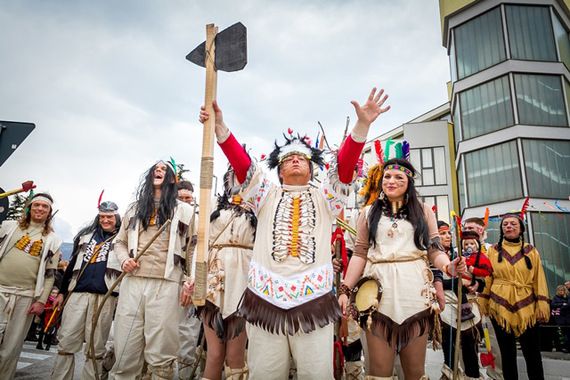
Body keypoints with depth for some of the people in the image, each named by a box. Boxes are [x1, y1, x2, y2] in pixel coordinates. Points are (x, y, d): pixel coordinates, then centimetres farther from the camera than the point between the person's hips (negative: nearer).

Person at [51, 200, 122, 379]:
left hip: (104, 296, -3)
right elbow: (72, 264, 21)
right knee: (66, 343, 2)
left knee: (95, 348, 1)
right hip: (77, 293, 4)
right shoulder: (86, 235, 18)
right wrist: (62, 291, 18)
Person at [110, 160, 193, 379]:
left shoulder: (184, 211, 9)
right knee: (125, 350, 5)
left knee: (160, 353, -1)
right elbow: (120, 242, 23)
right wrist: (124, 260, 2)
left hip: (166, 284, -3)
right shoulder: (135, 208, 20)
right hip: (133, 282, 3)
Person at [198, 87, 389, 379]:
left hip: (314, 302, 0)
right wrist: (219, 126, -11)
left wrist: (362, 124, -14)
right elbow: (241, 164, 1)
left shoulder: (324, 197, 12)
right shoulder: (266, 196, 13)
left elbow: (345, 164, -1)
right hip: (265, 301, 1)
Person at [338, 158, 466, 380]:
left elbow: (434, 250, 8)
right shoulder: (369, 213, 14)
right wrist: (345, 289, 0)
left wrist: (448, 266, -15)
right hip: (379, 291, 0)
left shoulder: (423, 212, 13)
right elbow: (360, 254, 9)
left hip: (414, 290, 0)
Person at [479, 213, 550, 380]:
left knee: (532, 352, 4)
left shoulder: (531, 251, 7)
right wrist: (483, 302, 2)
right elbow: (486, 279, 5)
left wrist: (543, 305, -4)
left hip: (526, 308, 0)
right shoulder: (493, 251, 5)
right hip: (500, 307, 0)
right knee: (507, 352, 8)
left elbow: (539, 280, 4)